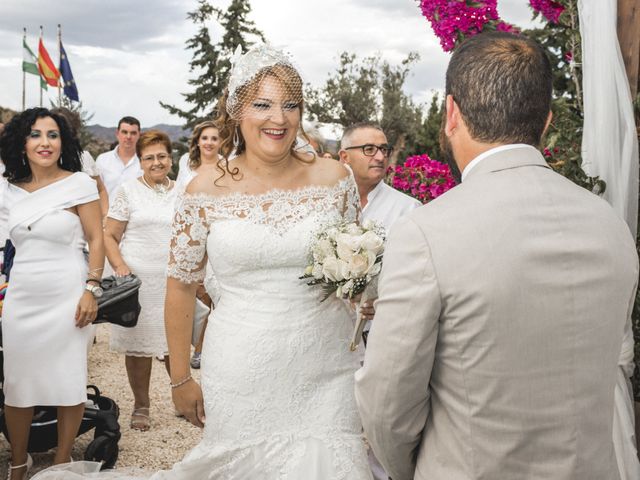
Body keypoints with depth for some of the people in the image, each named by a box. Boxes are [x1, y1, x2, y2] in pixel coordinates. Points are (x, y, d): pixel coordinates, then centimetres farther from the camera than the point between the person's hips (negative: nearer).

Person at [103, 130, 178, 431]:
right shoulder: (128, 190, 2)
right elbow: (110, 236, 1)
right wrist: (120, 266, -14)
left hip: (175, 281, 2)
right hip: (137, 280, -2)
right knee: (139, 344, 4)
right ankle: (141, 406, 18)